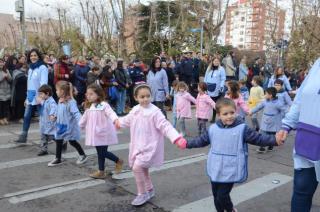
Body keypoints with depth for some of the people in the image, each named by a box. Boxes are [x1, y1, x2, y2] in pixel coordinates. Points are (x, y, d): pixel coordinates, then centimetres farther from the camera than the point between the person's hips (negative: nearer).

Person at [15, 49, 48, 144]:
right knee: (26, 117, 9)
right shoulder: (30, 68, 13)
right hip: (30, 97, 7)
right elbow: (29, 83, 17)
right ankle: (23, 137, 17)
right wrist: (27, 97, 17)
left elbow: (43, 83, -18)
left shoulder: (42, 68, -11)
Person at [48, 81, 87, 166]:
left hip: (69, 126, -8)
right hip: (61, 126, 8)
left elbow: (76, 113, -31)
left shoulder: (71, 102, -24)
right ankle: (58, 159, 26)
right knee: (58, 141, 12)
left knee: (72, 142, 6)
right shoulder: (60, 101, 3)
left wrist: (80, 122, -42)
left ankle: (83, 155, 27)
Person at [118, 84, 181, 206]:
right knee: (143, 169, 17)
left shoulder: (154, 111, -19)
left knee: (137, 168, -15)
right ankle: (150, 190, 39)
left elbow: (165, 126, -25)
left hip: (149, 147, -7)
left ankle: (142, 194, 4)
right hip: (137, 146, 8)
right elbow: (128, 120, 24)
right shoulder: (135, 110, 3)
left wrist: (176, 138, -39)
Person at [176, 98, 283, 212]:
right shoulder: (213, 129, 0)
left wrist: (275, 140, -22)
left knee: (222, 197, -3)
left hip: (230, 171, -4)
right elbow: (201, 140, 13)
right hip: (215, 170, 4)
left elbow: (258, 138, -10)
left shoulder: (242, 128, -10)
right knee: (217, 196, 16)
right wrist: (186, 143, 10)